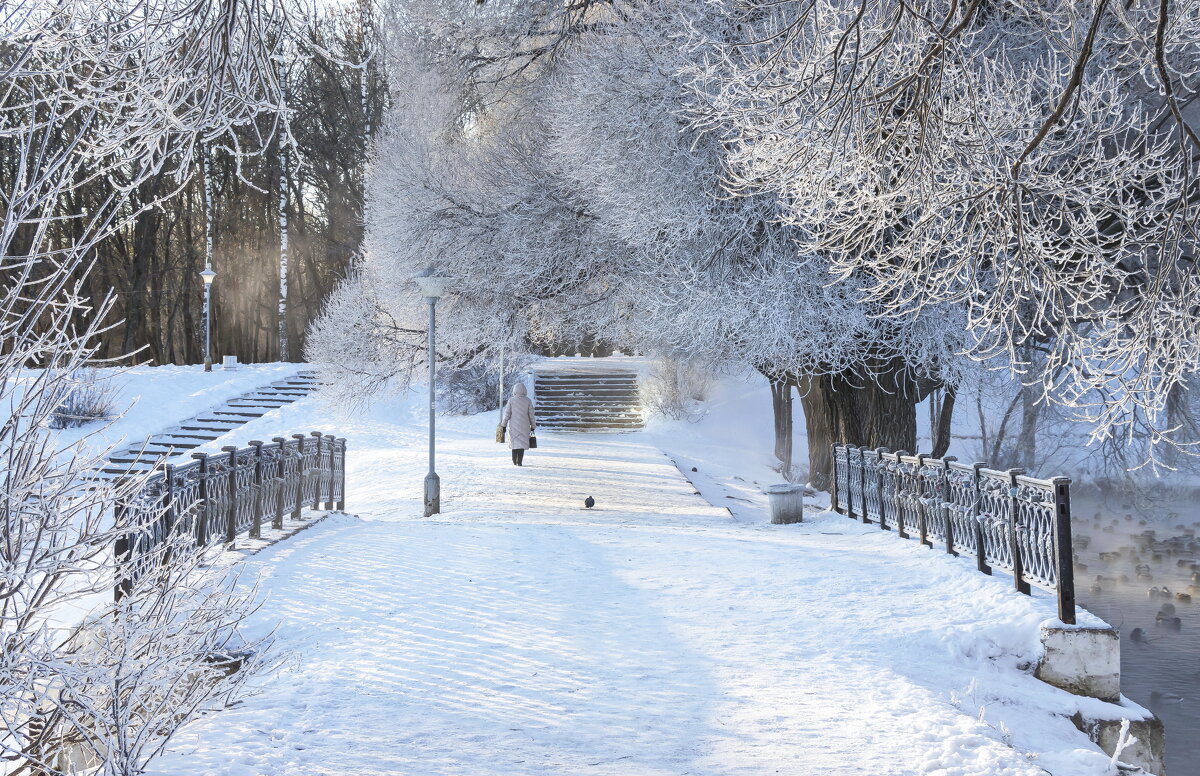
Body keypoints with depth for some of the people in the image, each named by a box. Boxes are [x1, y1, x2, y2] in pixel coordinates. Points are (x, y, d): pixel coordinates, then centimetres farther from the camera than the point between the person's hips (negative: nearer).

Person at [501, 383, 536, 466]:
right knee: (522, 443, 3)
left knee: (514, 442, 15)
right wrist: (532, 427, 8)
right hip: (524, 426, 0)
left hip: (513, 425, 0)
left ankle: (514, 461, 22)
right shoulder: (528, 401, -2)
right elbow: (531, 415, 0)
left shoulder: (511, 400, -4)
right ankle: (520, 462, -5)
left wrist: (504, 425, 3)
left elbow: (507, 414, -4)